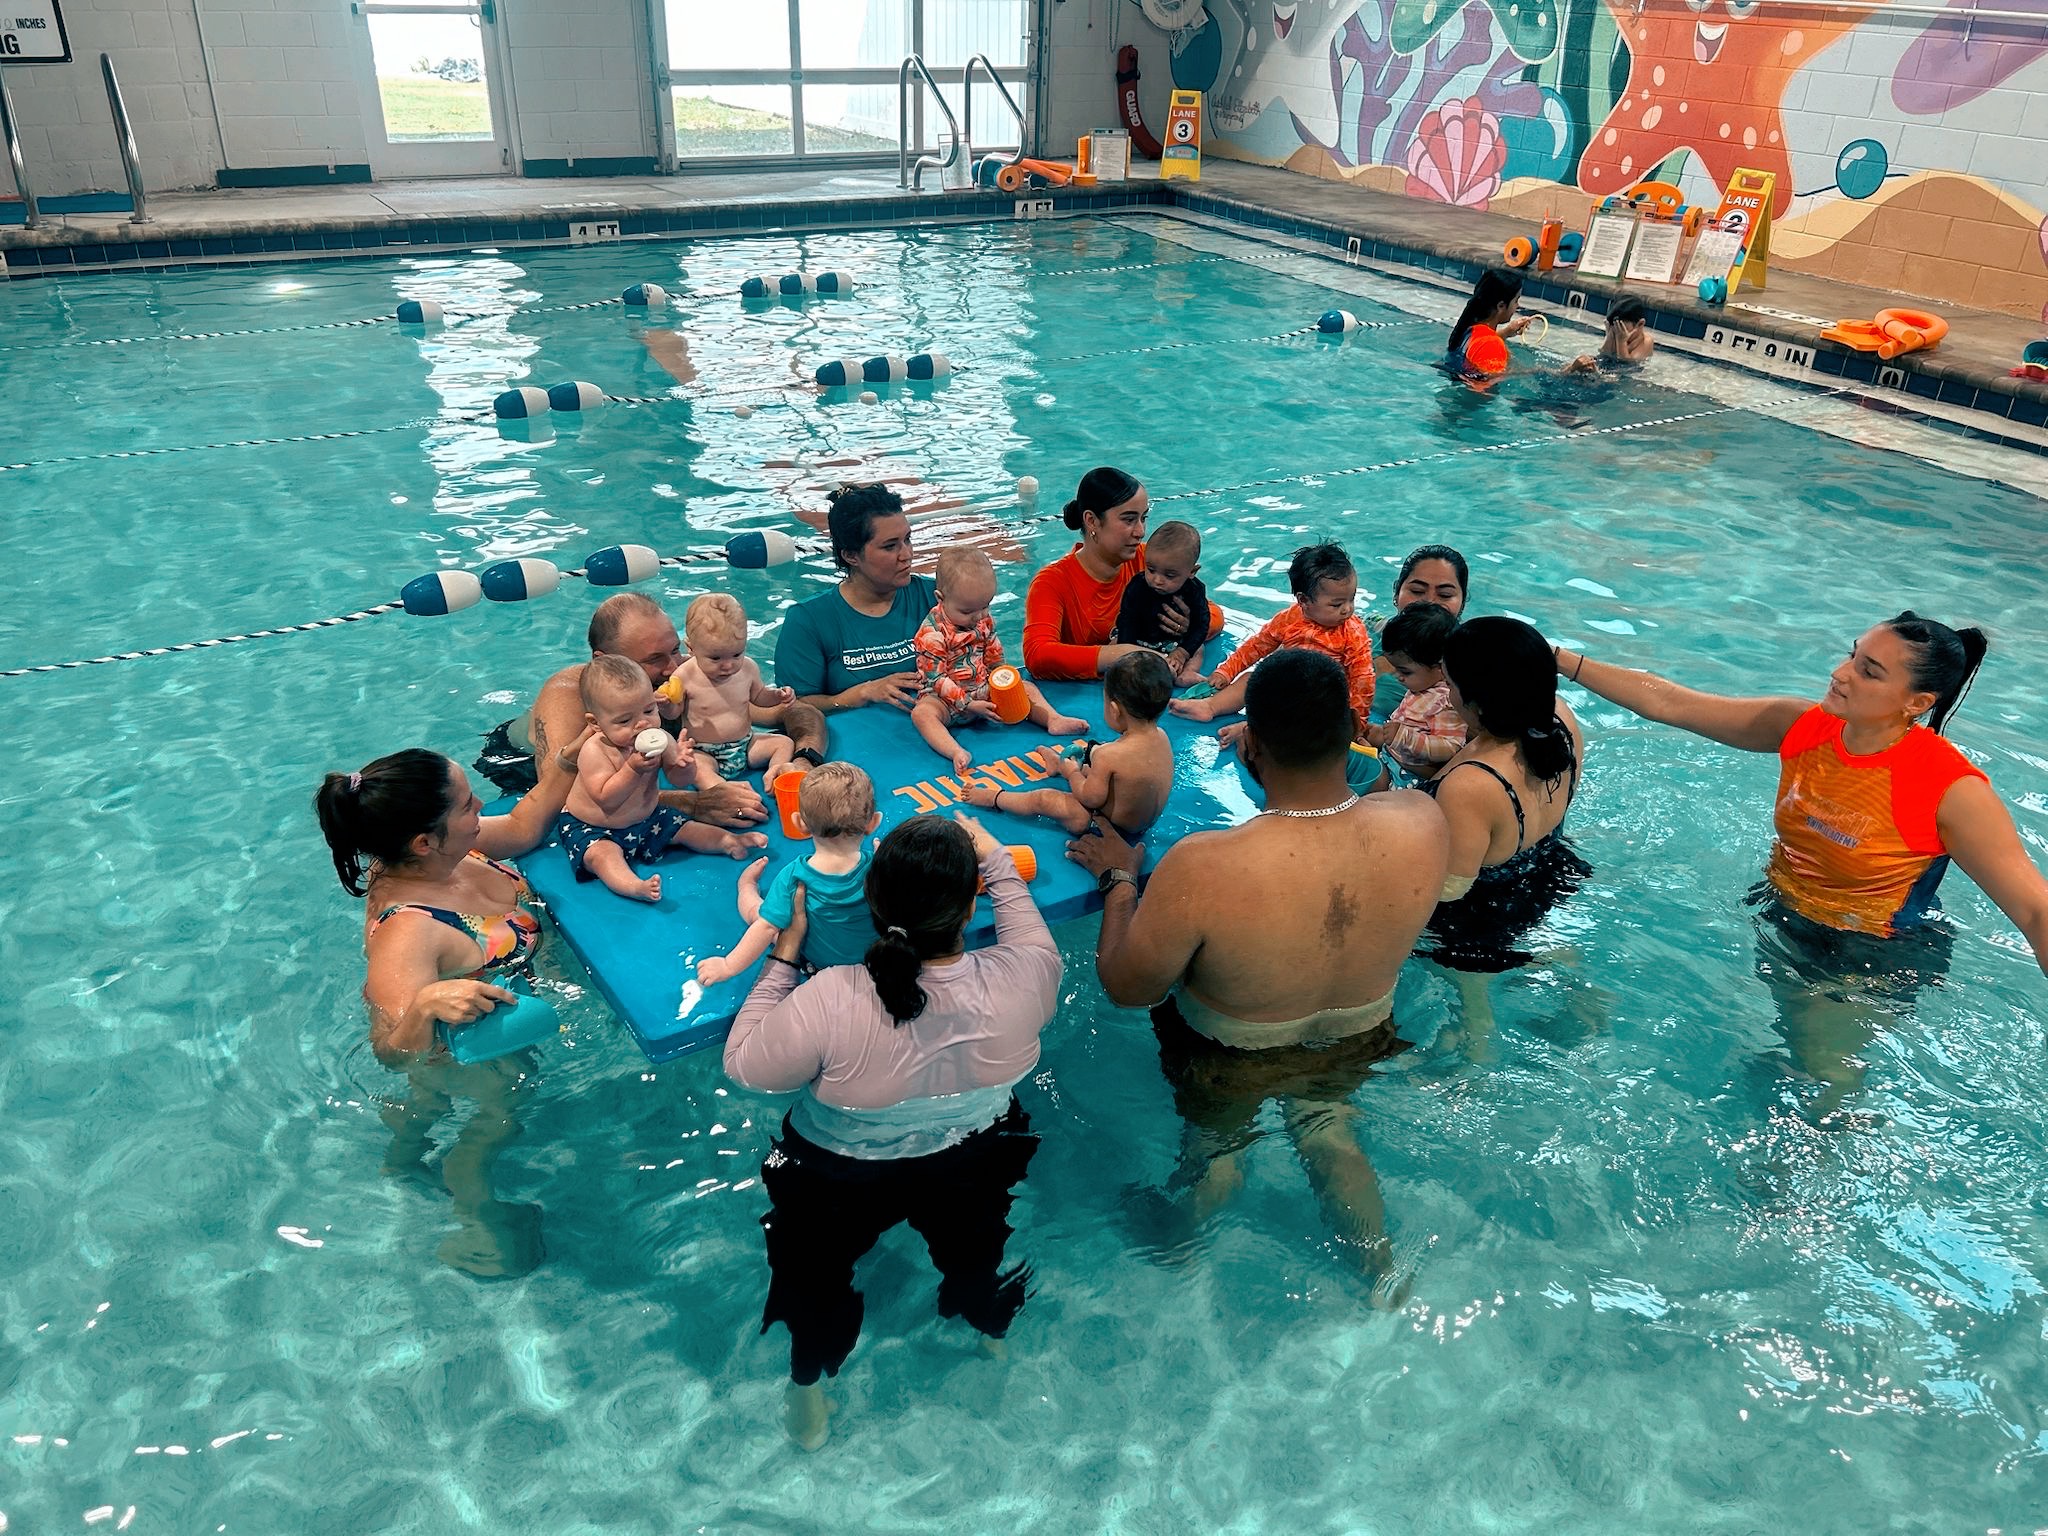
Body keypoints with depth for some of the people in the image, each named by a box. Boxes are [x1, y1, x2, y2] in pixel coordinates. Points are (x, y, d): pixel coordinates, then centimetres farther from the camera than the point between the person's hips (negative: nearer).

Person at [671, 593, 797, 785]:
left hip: (745, 745, 5)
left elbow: (758, 696, 16)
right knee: (695, 766, -36)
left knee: (785, 742, 0)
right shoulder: (685, 676, -15)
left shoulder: (748, 668, -4)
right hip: (704, 752, -5)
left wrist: (777, 695, -4)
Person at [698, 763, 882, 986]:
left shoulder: (793, 877, -30)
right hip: (870, 957, 2)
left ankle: (747, 885, 49)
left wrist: (728, 966, -15)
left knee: (756, 910, 17)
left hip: (814, 961, -2)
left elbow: (767, 928, -25)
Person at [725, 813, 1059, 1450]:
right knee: (975, 1247, 37)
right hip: (977, 1176, 3)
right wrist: (997, 862, 4)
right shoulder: (1018, 978, -31)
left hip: (841, 1189, -3)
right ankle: (995, 1331, 67)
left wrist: (784, 953, -15)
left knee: (812, 1260, 31)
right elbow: (1033, 939, -6)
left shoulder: (829, 1001, -39)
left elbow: (743, 1064, -21)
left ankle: (808, 1392, 51)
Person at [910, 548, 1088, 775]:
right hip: (945, 697, -6)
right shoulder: (931, 634, -21)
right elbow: (936, 679, -21)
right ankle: (957, 753, -55)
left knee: (1027, 688, 1)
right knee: (921, 713, -36)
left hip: (984, 690, 6)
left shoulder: (984, 621, -1)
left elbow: (995, 658, 11)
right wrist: (968, 704, -25)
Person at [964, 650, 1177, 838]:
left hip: (1113, 830, -8)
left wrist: (1073, 774, -3)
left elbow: (1090, 798, -22)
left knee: (1043, 799, 3)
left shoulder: (1108, 755, -33)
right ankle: (1062, 764, 58)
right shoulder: (1162, 737, -11)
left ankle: (994, 798, 25)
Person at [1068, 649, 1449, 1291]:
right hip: (1359, 1045, 3)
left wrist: (1119, 878, -9)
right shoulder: (1422, 821, -29)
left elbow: (1127, 988, -24)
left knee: (1217, 1143, 31)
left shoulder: (1201, 868, -42)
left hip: (1232, 1064, -2)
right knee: (1328, 1132, 36)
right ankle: (1382, 1269, 54)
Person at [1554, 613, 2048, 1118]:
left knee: (1824, 1070, -4)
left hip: (1873, 959, -5)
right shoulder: (1802, 727, -12)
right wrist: (1561, 659, -10)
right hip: (1781, 914, 5)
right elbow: (1666, 702, -8)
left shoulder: (1952, 789, -26)